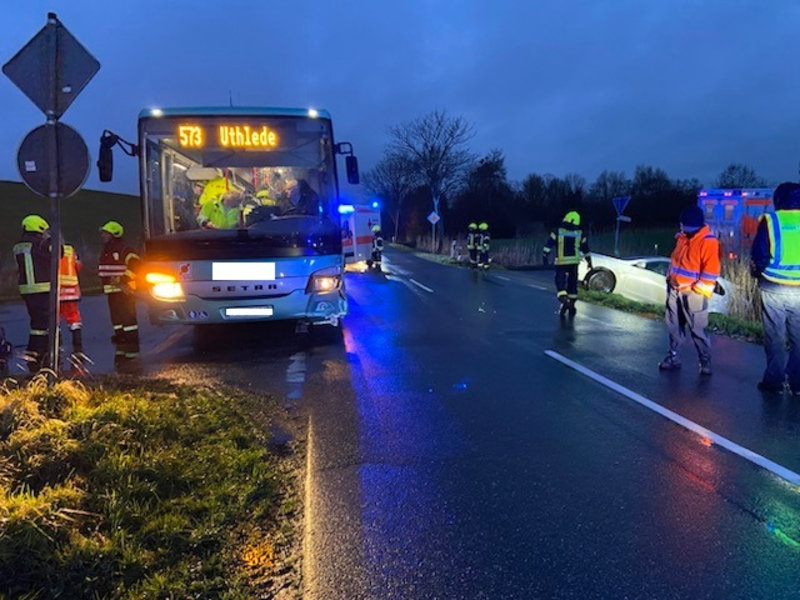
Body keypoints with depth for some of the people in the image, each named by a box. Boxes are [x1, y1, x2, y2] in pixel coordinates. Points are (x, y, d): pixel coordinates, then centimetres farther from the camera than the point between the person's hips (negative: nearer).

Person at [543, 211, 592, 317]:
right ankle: (572, 306, 18)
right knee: (572, 284, 13)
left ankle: (564, 300, -26)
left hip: (560, 262, -2)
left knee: (560, 282, -1)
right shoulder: (580, 234, 4)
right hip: (574, 262, 2)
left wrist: (545, 256, 1)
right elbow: (585, 250, 13)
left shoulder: (557, 231, -2)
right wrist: (589, 262, 23)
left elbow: (548, 245, -5)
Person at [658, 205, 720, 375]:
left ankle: (705, 362, 8)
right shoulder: (681, 237, 9)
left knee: (697, 329, -3)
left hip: (693, 293, -7)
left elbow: (711, 270, -17)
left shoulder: (709, 241, -14)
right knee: (674, 325, 12)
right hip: (674, 290, 7)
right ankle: (673, 357, 23)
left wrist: (698, 289, -18)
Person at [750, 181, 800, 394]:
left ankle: (774, 379, 9)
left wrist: (757, 273, 13)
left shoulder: (770, 221, -6)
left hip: (774, 288, -2)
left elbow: (758, 255, -4)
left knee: (775, 336, 6)